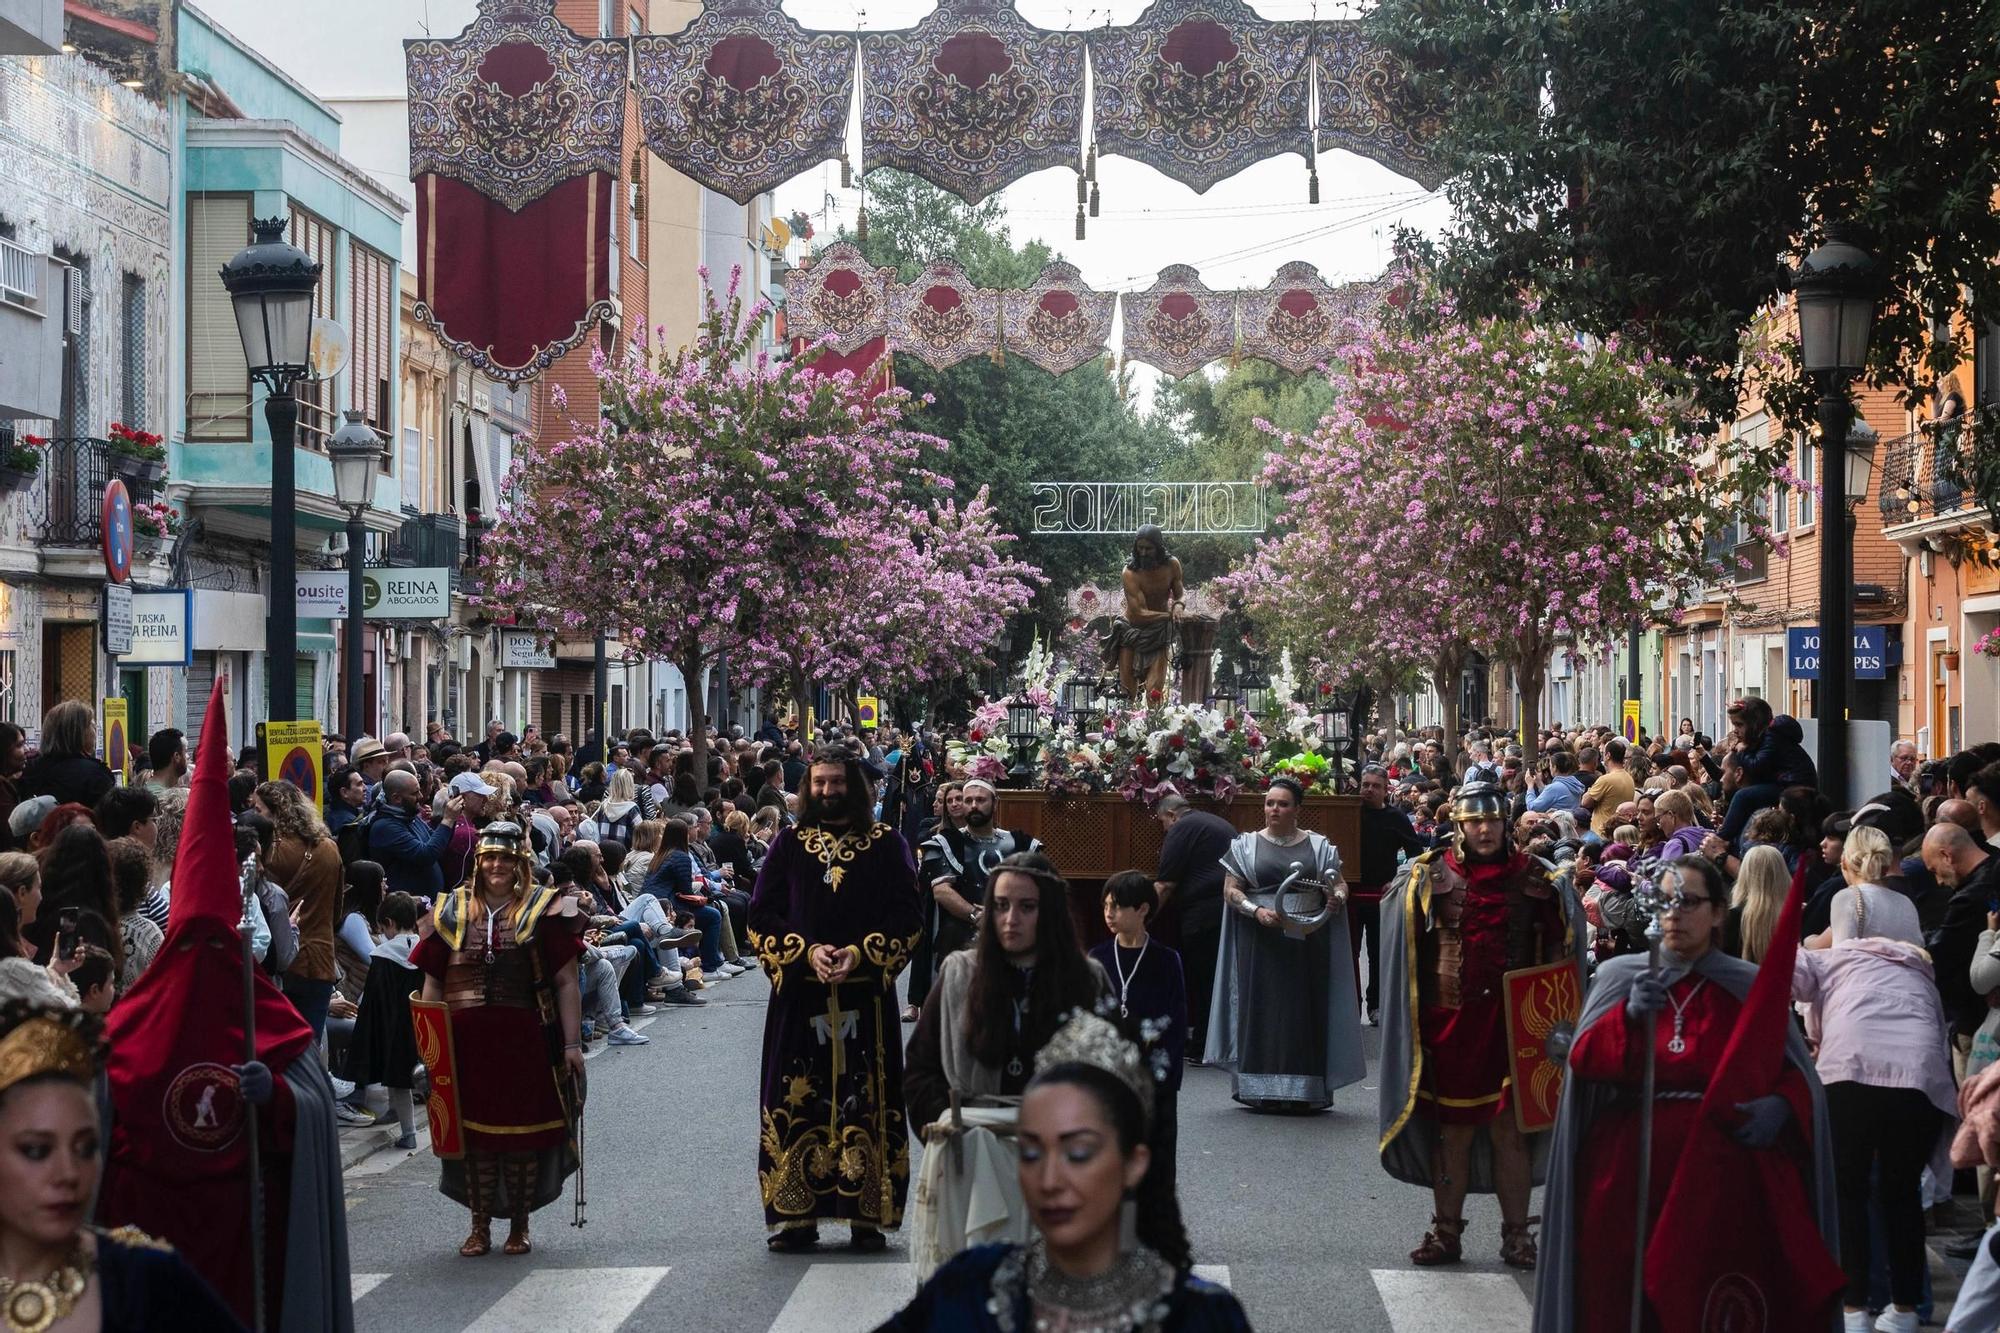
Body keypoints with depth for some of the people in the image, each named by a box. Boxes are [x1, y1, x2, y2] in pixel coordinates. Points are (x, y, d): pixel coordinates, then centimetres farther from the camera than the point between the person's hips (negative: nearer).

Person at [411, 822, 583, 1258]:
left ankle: (519, 1226, 19)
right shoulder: (453, 911, 7)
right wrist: (429, 1041, 2)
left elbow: (566, 982, -2)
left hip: (527, 1040, -2)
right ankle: (480, 1226, 17)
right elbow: (433, 983, 9)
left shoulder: (543, 909, 0)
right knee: (474, 1131, 6)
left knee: (524, 1130, 5)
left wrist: (572, 1043, -8)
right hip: (468, 1041, 2)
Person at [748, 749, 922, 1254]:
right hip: (799, 994, 1)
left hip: (865, 994, -1)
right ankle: (797, 1216, 6)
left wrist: (860, 954, -13)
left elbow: (907, 916, 1)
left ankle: (867, 1216, 4)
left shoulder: (886, 845, 6)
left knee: (865, 1100, -1)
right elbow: (762, 914, 5)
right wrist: (807, 951, -10)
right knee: (798, 1102, 0)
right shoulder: (789, 844, 10)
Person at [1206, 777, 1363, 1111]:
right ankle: (1261, 1089, 0)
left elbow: (1339, 884, 9)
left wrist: (1336, 898, -15)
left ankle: (1304, 1090, 3)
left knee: (1304, 1009, -1)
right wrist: (1257, 911, -15)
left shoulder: (1318, 846, 10)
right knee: (1262, 1009, -3)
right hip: (1260, 942, -1)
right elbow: (1231, 890, 2)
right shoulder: (1247, 845, 8)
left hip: (1307, 942, 1)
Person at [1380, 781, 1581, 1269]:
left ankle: (1516, 1234, 11)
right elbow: (1402, 927, -4)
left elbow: (1560, 941, 4)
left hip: (1512, 1021, 0)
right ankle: (1446, 1231, 17)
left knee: (1510, 1128, 1)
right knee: (1452, 1128, 7)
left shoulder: (1530, 876, 4)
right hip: (1451, 1020, 0)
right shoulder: (1432, 874, 3)